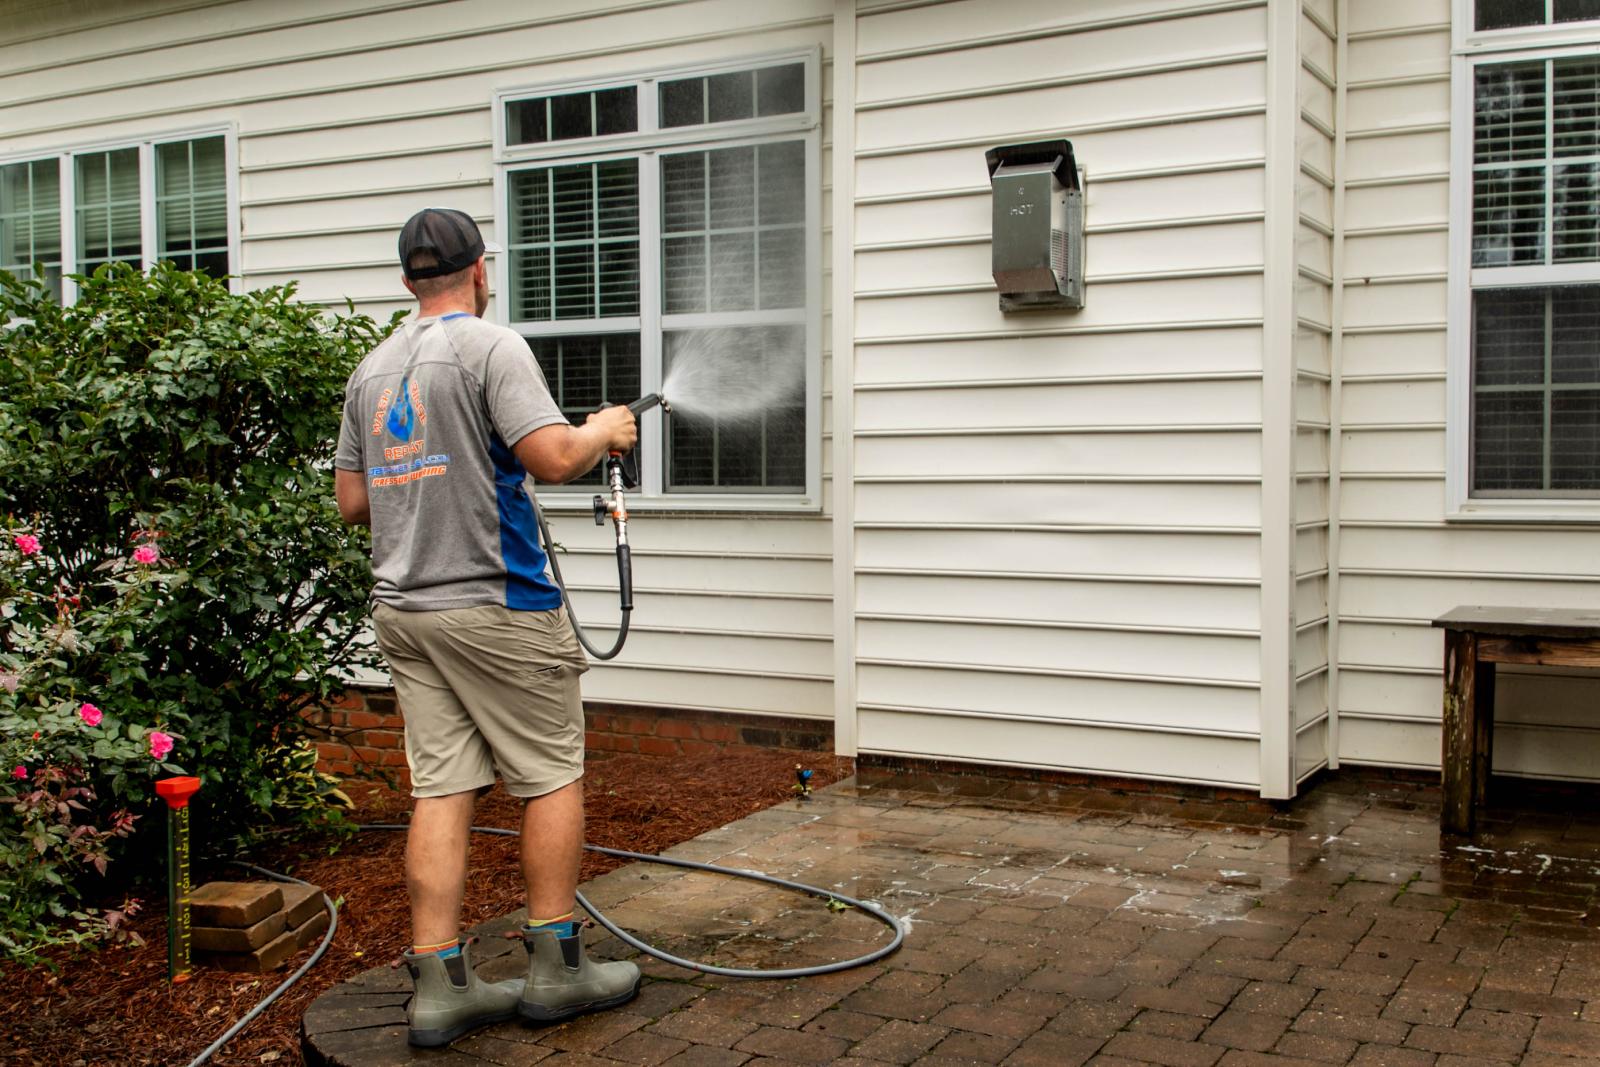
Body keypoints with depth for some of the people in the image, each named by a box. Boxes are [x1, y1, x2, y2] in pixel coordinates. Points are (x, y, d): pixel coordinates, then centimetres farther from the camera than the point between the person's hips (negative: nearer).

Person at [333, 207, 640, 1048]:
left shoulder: (372, 370, 14)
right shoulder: (490, 347, -9)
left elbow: (350, 499, 16)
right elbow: (554, 457, -20)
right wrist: (605, 431, 0)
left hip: (402, 610, 7)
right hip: (494, 605, -7)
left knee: (441, 788, 7)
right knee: (553, 775, 6)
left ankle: (439, 986, 8)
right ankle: (555, 968, 13)